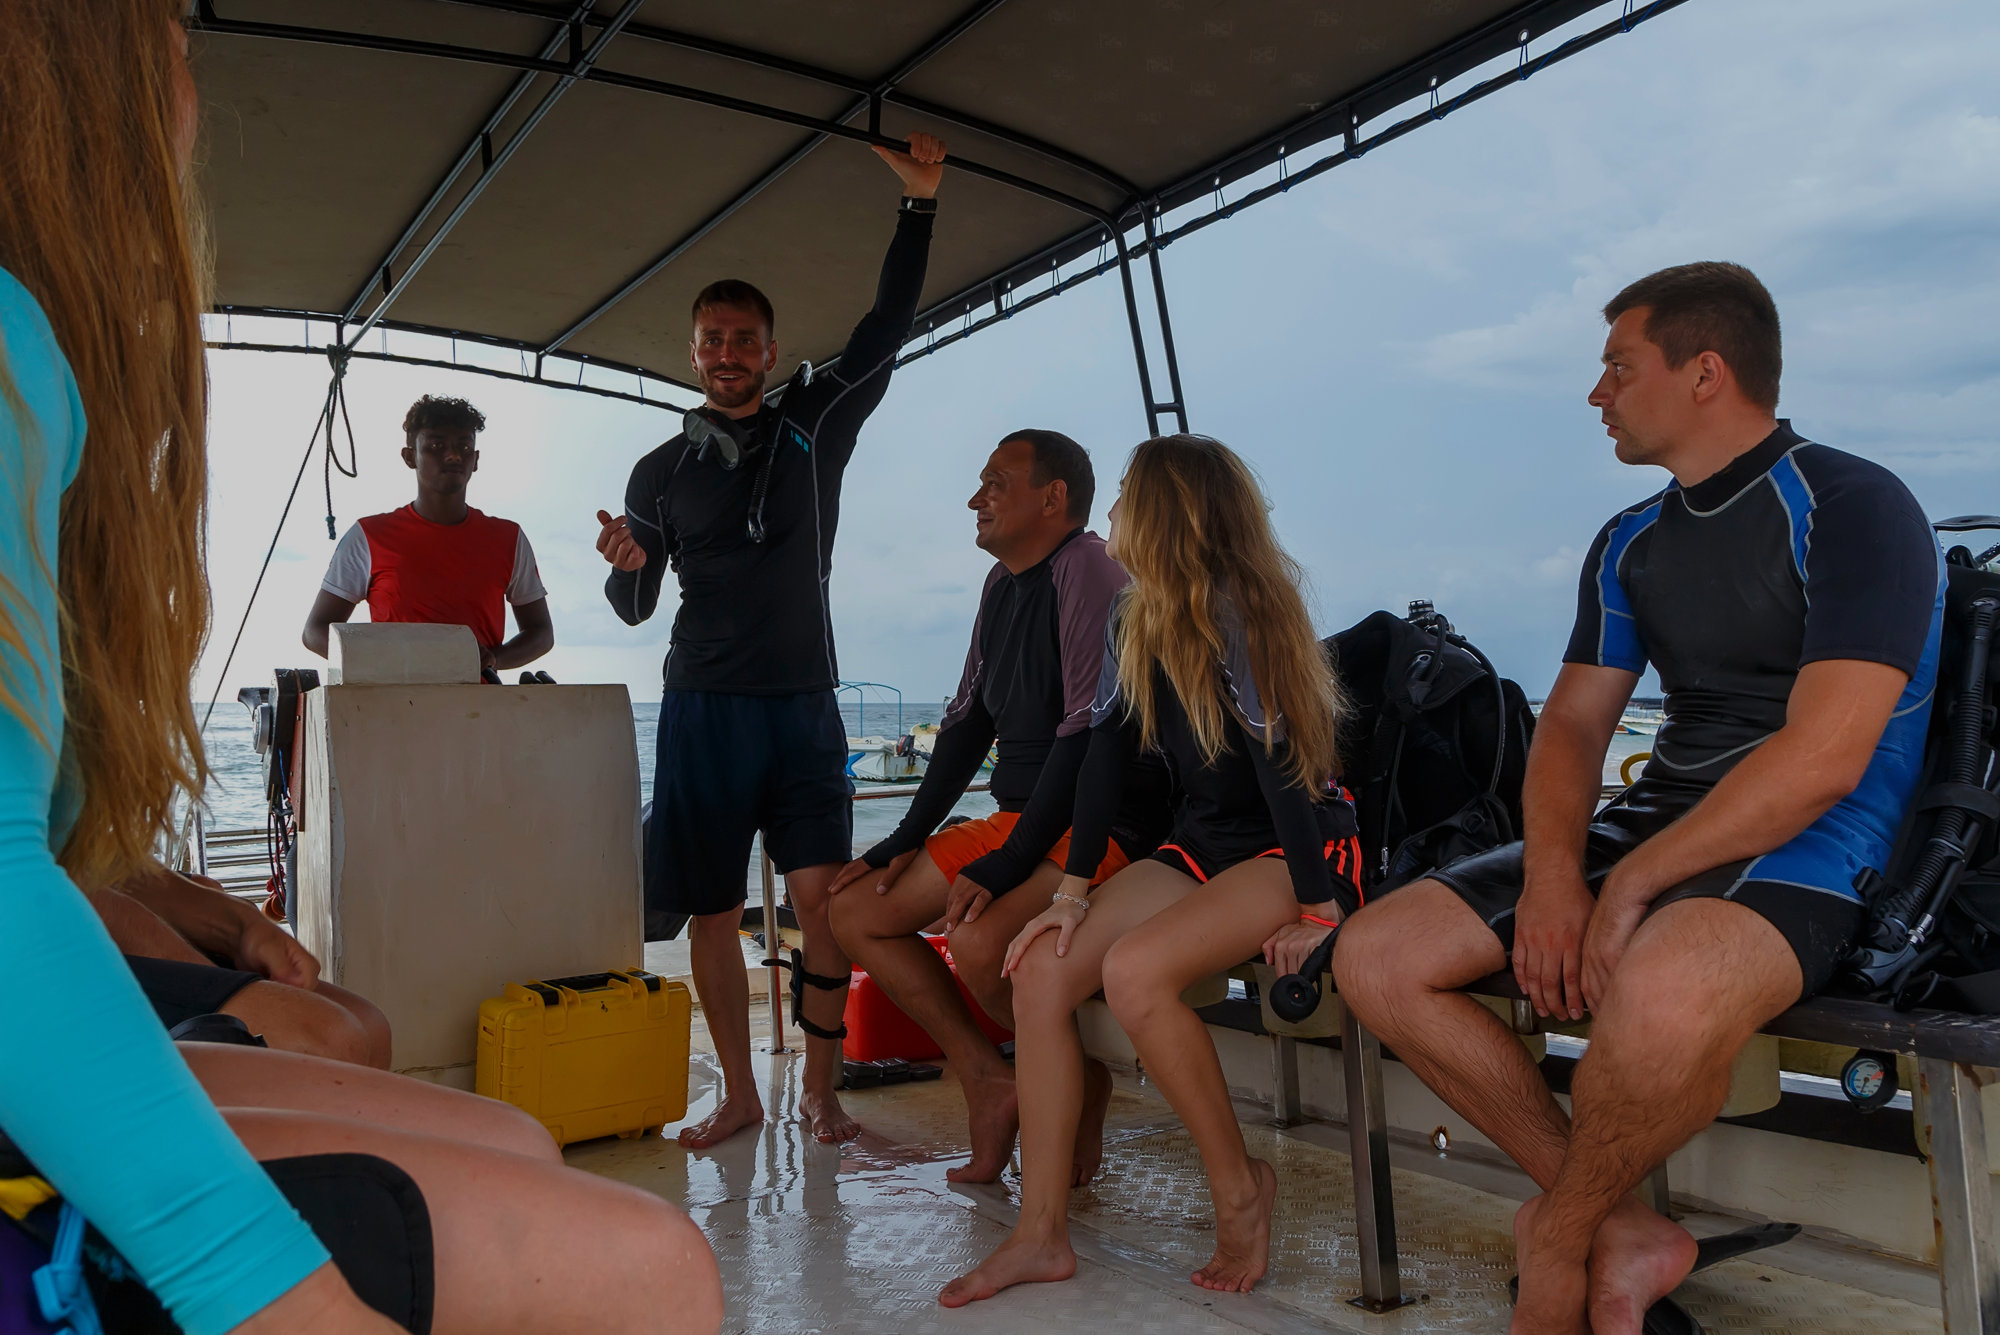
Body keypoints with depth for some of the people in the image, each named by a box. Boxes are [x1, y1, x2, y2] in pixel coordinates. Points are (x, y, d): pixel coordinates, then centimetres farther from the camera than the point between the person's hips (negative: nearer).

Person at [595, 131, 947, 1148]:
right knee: (713, 911, 3)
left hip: (802, 703, -1)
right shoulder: (660, 471, 10)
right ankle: (739, 1095, 18)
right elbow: (634, 608, 13)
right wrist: (626, 566, -10)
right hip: (701, 709, 1)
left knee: (823, 896, -10)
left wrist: (920, 204, -8)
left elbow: (888, 324, 0)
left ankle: (821, 1089, 6)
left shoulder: (816, 424, 9)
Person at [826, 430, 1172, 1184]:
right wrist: (906, 840, 10)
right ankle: (988, 1080, 5)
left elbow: (1088, 734, -23)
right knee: (855, 910, 4)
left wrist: (1005, 866, -25)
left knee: (980, 942, -33)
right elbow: (967, 721, 16)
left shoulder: (1087, 571, -15)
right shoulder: (1002, 584, 13)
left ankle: (1084, 1086, -3)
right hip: (1016, 820, 10)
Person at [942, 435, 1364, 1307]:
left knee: (1135, 970, -31)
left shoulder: (1235, 611, -17)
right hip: (1204, 843, 8)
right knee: (1040, 970, -8)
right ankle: (1042, 1234, -1)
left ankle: (1239, 1186, -8)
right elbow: (1108, 752, 6)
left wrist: (1317, 906, -22)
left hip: (1301, 851, -8)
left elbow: (1279, 758, -21)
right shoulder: (1139, 621, 7)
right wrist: (1072, 891, 2)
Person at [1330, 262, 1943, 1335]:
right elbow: (1571, 720, 10)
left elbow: (1822, 759, -18)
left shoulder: (1853, 509, -8)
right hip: (1648, 825, 8)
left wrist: (1629, 887, -19)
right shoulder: (1629, 544, 16)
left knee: (1660, 993, -41)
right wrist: (1553, 872, -10)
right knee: (1375, 957, -7)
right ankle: (1622, 1236, -4)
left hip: (1801, 850, -7)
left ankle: (1560, 1233, -9)